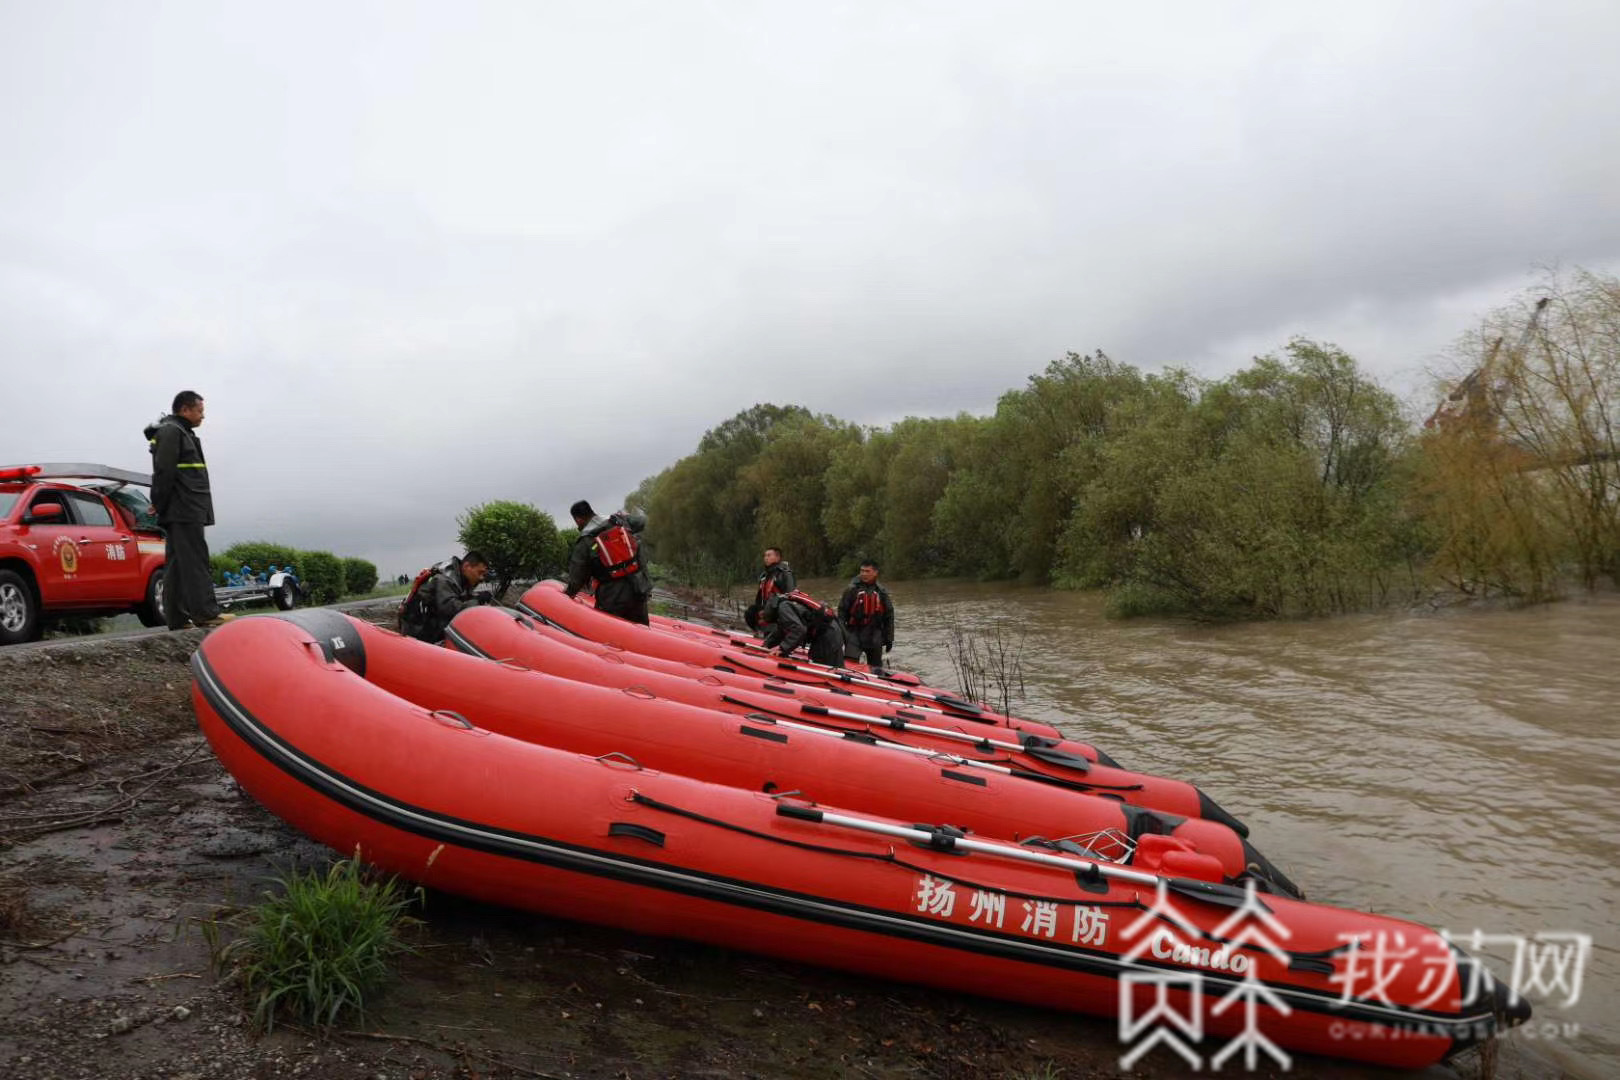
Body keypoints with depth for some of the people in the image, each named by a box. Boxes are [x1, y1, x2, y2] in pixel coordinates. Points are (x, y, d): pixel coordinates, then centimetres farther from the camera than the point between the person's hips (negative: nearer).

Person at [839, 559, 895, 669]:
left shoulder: (881, 592, 5)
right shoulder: (852, 590, -3)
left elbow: (889, 616, 9)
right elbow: (842, 611, -2)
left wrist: (889, 638, 6)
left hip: (875, 636, 2)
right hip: (855, 634, -2)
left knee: (876, 666, 13)